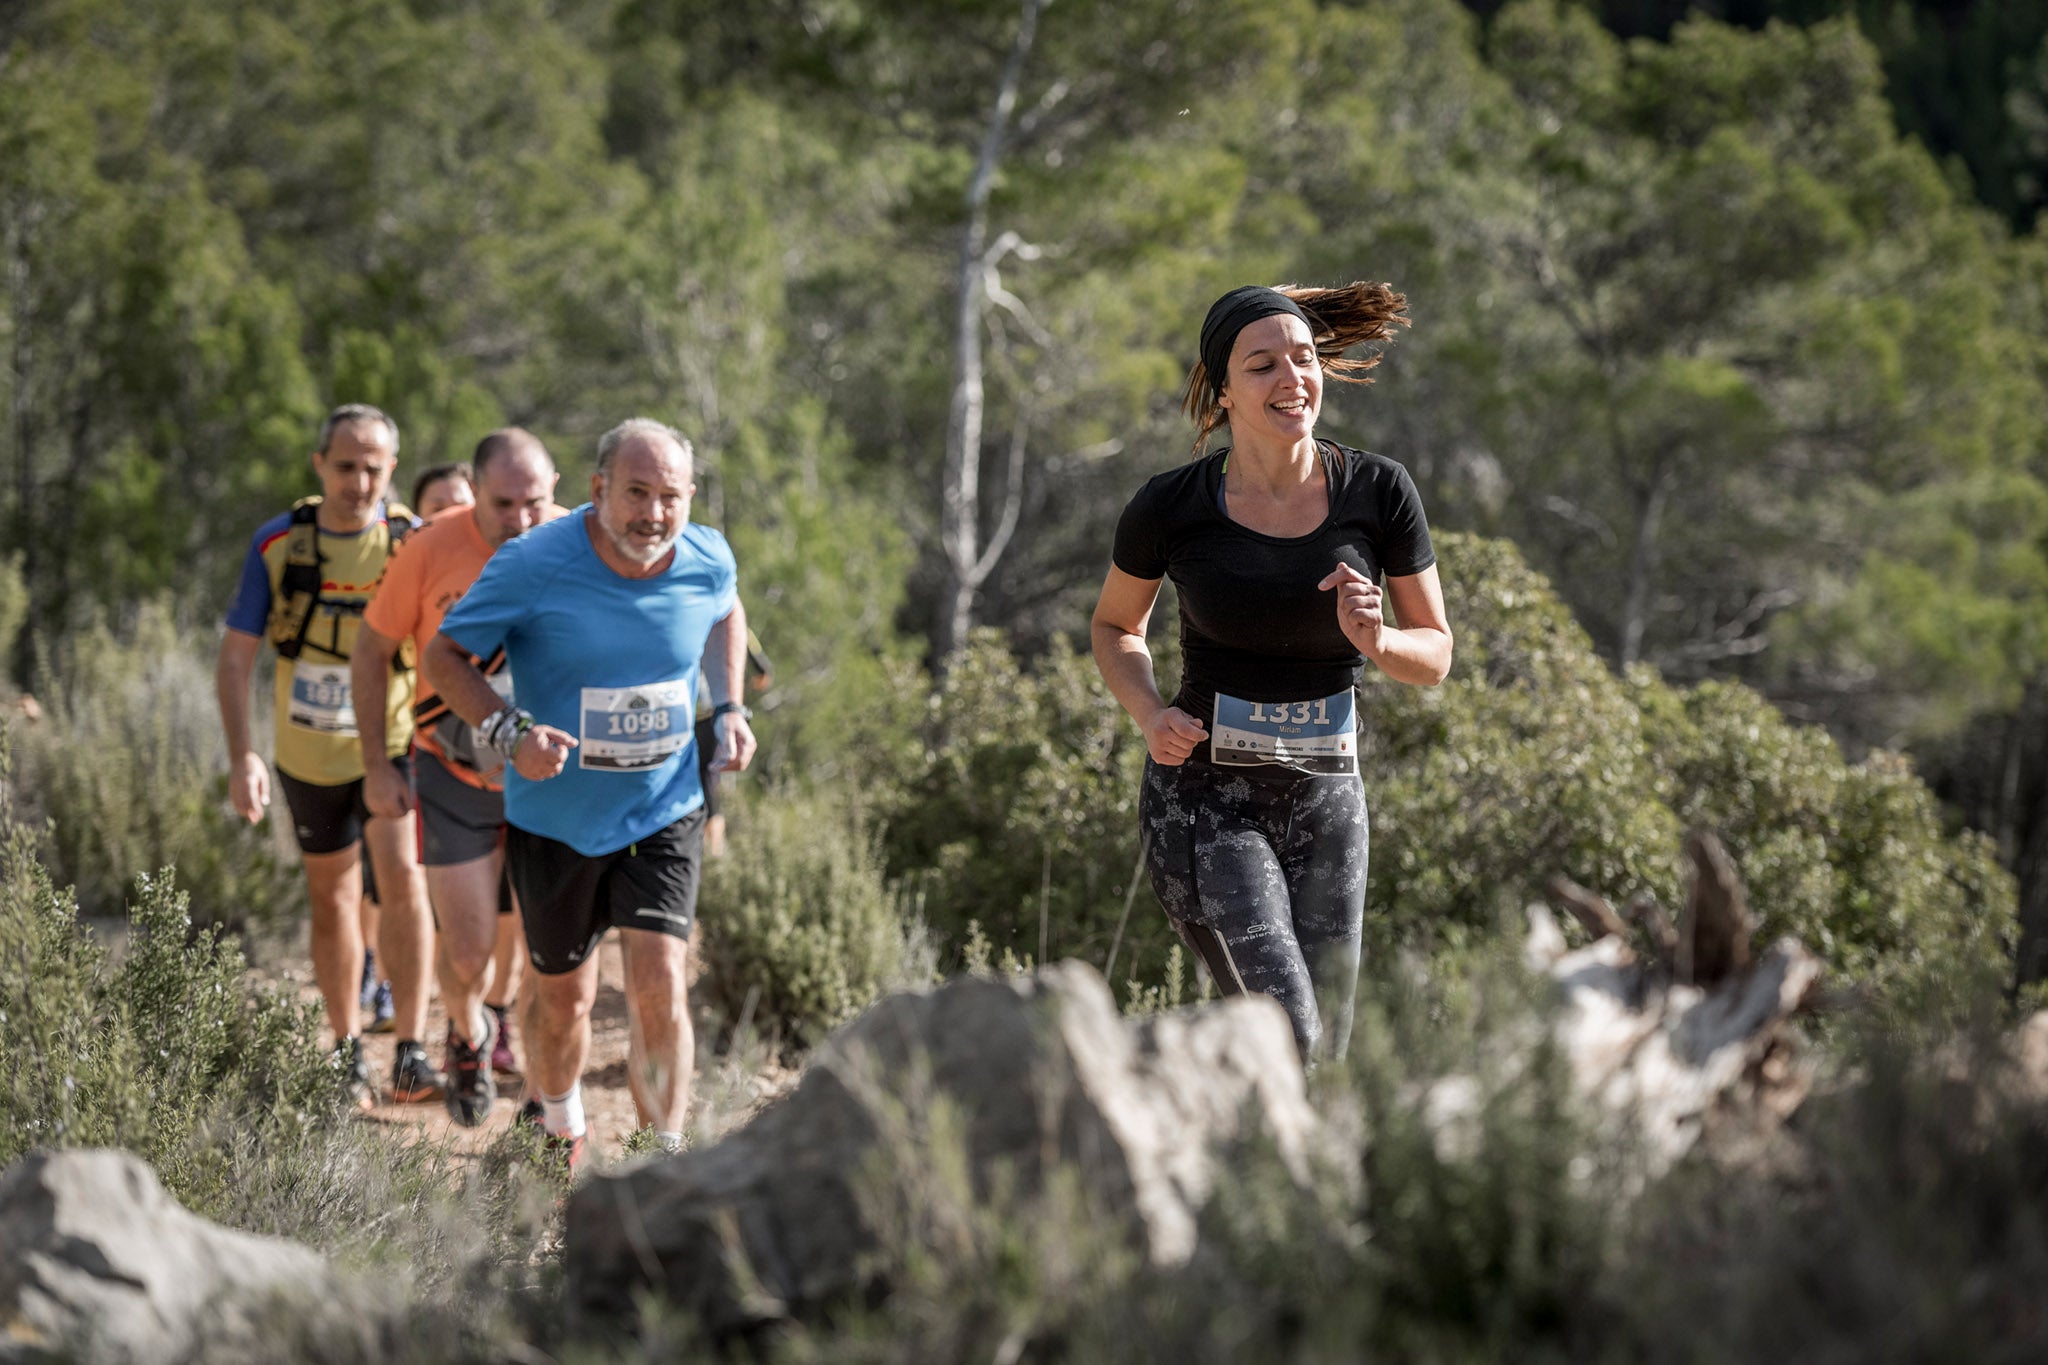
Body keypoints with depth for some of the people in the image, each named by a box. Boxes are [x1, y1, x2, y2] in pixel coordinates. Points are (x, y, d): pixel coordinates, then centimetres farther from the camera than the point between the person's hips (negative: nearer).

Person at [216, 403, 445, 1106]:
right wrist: (242, 756, -15)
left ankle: (411, 1054, -18)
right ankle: (347, 1054, 27)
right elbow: (235, 656, -4)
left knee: (403, 878, -21)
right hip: (310, 755, 2)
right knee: (333, 899, 13)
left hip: (393, 743, -2)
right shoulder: (277, 543, -8)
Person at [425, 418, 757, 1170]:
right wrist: (509, 733, -25)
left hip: (664, 816, 1)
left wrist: (729, 708, 4)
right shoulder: (533, 565, -19)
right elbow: (443, 656, -10)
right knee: (562, 994, 13)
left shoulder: (707, 560, -8)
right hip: (555, 818, -1)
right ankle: (558, 1133, 41)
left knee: (659, 986, -14)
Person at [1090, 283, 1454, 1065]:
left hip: (1323, 797, 3)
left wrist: (1374, 640, -19)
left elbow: (1435, 656, 4)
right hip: (1202, 795, -3)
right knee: (1284, 1033, -19)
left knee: (1320, 1057, 7)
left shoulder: (1378, 492, -6)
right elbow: (1115, 628, 10)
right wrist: (1151, 716, -9)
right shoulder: (1169, 508, -9)